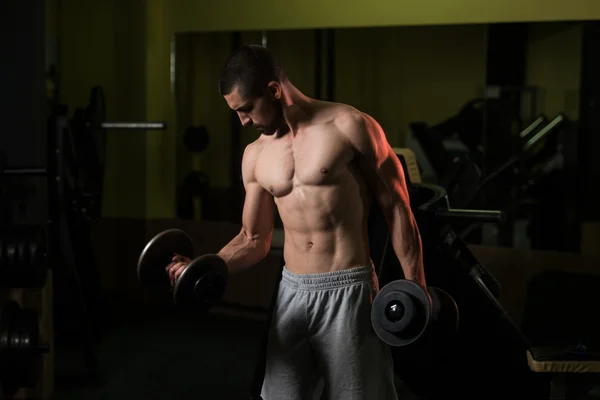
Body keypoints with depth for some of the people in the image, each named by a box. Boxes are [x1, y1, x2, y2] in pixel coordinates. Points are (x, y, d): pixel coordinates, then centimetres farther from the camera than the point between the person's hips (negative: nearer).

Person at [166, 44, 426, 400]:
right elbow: (254, 240, 15)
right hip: (291, 292, 5)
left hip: (347, 291, -5)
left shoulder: (349, 127, -8)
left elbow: (396, 207, -4)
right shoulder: (255, 156, 9)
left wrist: (415, 287, -8)